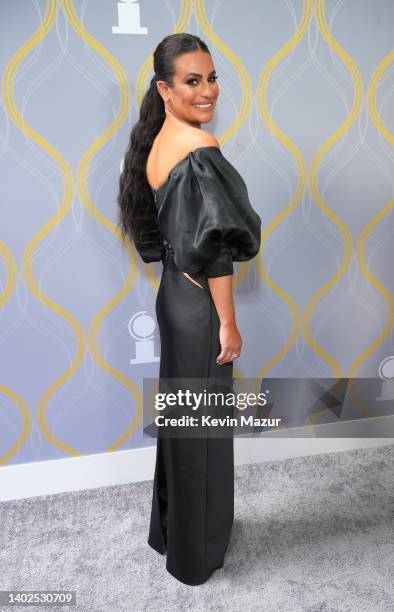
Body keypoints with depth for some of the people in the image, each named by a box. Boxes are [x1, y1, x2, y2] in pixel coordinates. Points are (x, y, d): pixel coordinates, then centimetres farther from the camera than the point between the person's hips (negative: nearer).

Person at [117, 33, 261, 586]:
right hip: (200, 304, -9)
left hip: (173, 293, 9)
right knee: (203, 425, 7)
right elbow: (215, 245, -22)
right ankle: (196, 555, 31)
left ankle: (169, 530, 43)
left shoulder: (155, 142, 8)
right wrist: (228, 323, -15)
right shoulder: (200, 147, -19)